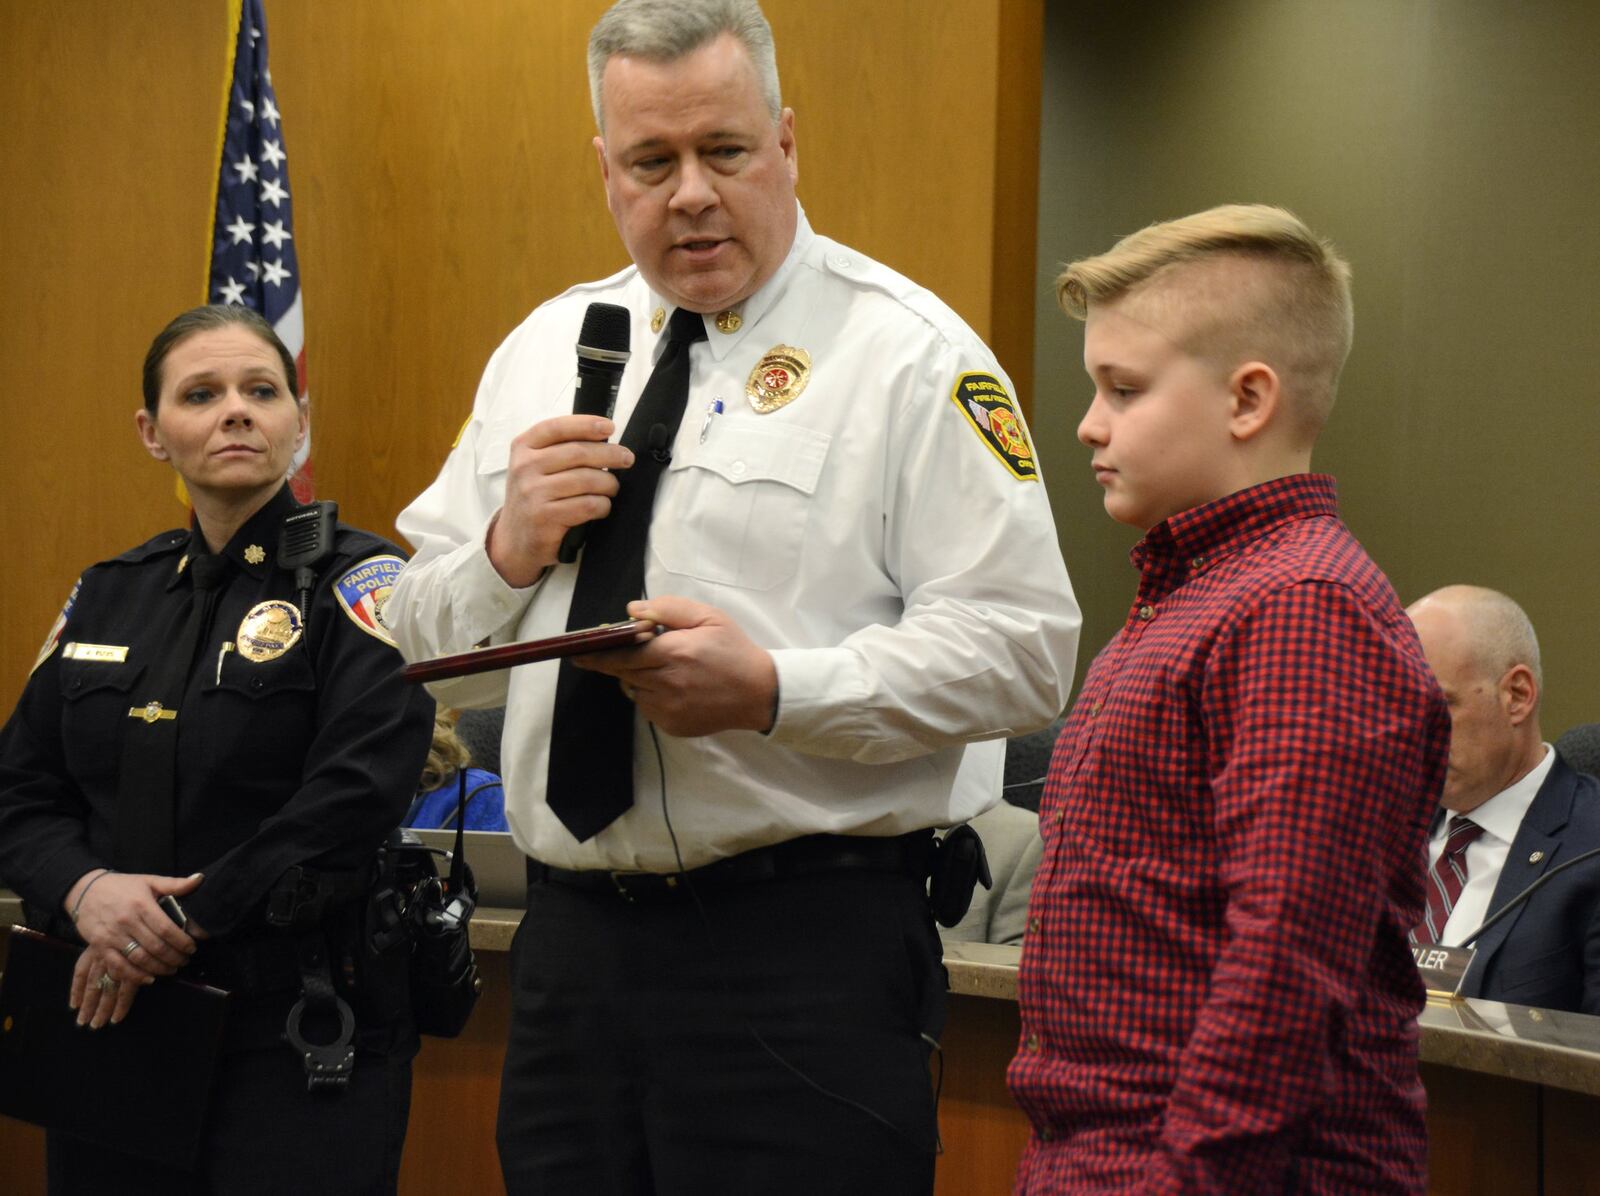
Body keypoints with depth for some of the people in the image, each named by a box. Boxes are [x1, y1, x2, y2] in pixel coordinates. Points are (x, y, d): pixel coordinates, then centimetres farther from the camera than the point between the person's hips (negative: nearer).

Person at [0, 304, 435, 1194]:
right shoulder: (109, 596, 13)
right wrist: (84, 892, -12)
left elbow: (356, 795, -17)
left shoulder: (355, 584, -4)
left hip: (296, 1035, -5)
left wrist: (182, 922, -17)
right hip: (111, 1021, 5)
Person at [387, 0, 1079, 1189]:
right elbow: (433, 649, 15)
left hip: (806, 950, -5)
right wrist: (508, 552, -5)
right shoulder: (547, 351, 14)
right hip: (571, 942, 5)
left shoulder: (908, 354, -4)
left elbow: (1020, 649, -11)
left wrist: (773, 691, -21)